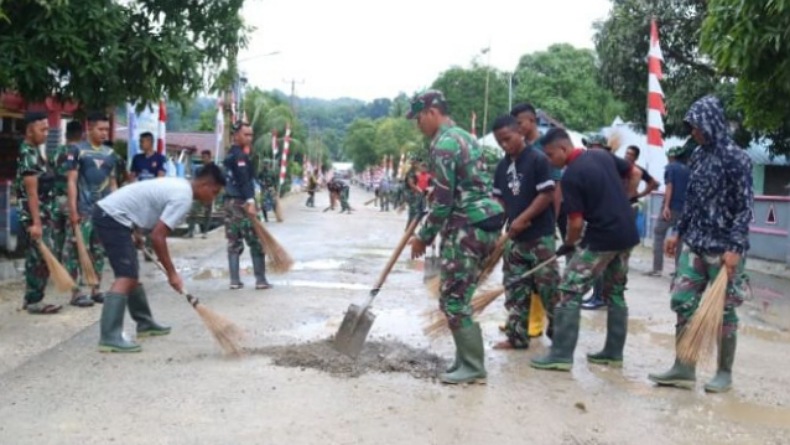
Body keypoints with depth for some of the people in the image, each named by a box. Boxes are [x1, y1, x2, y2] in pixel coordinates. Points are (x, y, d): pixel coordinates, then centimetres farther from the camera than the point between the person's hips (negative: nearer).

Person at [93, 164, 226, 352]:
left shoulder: (179, 185, 13)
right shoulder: (183, 198, -17)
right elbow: (157, 236, -21)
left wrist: (135, 232, 26)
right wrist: (172, 273, -15)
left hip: (108, 212, 11)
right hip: (112, 217, -11)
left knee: (132, 274, 19)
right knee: (126, 277, -17)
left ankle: (145, 323, 32)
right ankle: (109, 337, -23)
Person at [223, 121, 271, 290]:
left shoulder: (230, 155, 18)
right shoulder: (239, 155, -12)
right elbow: (244, 180, -24)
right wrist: (250, 202, -33)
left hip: (230, 201, 9)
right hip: (241, 202, -9)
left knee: (234, 243, 8)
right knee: (256, 242, -3)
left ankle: (235, 280, 7)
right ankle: (261, 280, -1)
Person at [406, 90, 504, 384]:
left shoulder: (443, 144, -13)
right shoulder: (463, 136, 19)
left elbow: (444, 200, -16)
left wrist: (424, 237, -6)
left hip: (469, 226, -10)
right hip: (484, 221, 10)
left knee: (453, 300, -4)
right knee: (459, 297, 14)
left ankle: (473, 368, 2)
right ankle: (466, 361, 20)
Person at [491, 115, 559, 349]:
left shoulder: (538, 159, -10)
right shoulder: (502, 166, 10)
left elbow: (548, 194, -16)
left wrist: (523, 219, -18)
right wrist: (509, 221, 0)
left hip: (540, 236, -7)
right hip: (515, 237, 7)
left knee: (548, 287, -2)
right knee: (515, 289, 8)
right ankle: (517, 337, 15)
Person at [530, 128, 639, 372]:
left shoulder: (571, 176, -15)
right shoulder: (603, 155, 7)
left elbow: (576, 222, -15)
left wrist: (568, 245, 4)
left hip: (601, 239, -9)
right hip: (627, 235, 9)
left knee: (569, 292, -3)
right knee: (615, 293, 18)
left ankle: (561, 354, -3)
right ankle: (614, 352, 23)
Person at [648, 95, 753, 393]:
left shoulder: (736, 158, -11)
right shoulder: (698, 157, 9)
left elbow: (745, 207, -13)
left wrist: (735, 248, -19)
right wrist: (678, 232, 15)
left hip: (723, 247, -6)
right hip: (694, 244, 7)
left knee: (723, 310, 3)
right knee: (682, 302, 3)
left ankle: (725, 373, 16)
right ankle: (684, 369, 11)